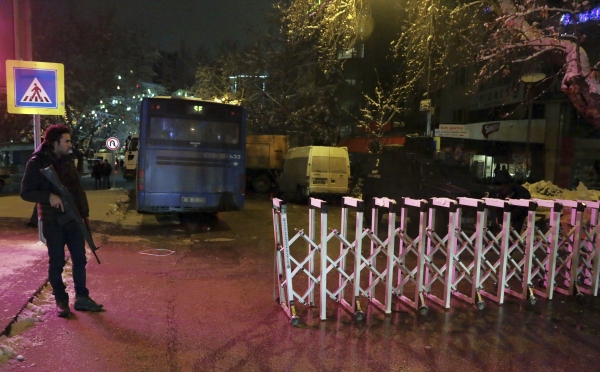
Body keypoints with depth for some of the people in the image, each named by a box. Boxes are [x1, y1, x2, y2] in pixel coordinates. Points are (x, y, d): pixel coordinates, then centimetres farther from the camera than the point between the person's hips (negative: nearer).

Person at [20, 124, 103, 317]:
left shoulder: (68, 161, 10)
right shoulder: (36, 163, -7)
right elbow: (25, 192, -8)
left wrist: (85, 213, 11)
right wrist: (48, 196, -24)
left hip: (74, 219, 5)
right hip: (52, 222, -5)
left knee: (80, 259, 7)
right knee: (56, 263, 5)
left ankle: (81, 297, 18)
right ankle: (61, 300, 18)